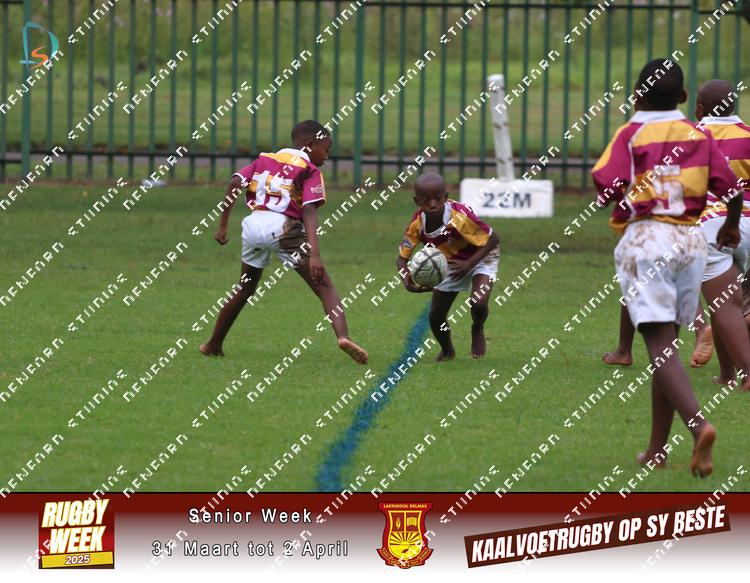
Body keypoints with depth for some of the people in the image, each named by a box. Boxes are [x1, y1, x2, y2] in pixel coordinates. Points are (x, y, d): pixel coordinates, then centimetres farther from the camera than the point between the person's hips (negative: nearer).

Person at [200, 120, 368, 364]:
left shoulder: (265, 159, 21)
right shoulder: (310, 170, 5)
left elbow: (234, 184, 8)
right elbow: (309, 211, -8)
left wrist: (223, 225, 12)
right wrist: (314, 254, -16)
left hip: (253, 225, 5)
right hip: (283, 226, -5)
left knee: (245, 289, 26)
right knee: (324, 286, -7)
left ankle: (214, 345, 33)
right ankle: (342, 335, -30)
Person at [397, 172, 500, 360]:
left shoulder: (460, 217, -37)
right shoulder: (417, 225, -24)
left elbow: (493, 239, -28)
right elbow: (402, 257, -15)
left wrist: (469, 264, -37)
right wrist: (407, 281, -37)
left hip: (480, 258, -4)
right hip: (450, 263, 4)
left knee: (479, 303, -28)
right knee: (435, 317, 2)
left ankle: (477, 331, 10)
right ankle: (447, 351, 37)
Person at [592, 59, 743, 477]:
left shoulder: (631, 134, -3)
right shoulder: (699, 136, 7)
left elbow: (607, 185, -15)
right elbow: (731, 188, 5)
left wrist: (612, 197, 9)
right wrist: (731, 227, 24)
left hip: (645, 237, -4)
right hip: (691, 239, 4)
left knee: (661, 345, -11)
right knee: (667, 344, 14)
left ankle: (698, 423, -34)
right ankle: (657, 450, 16)